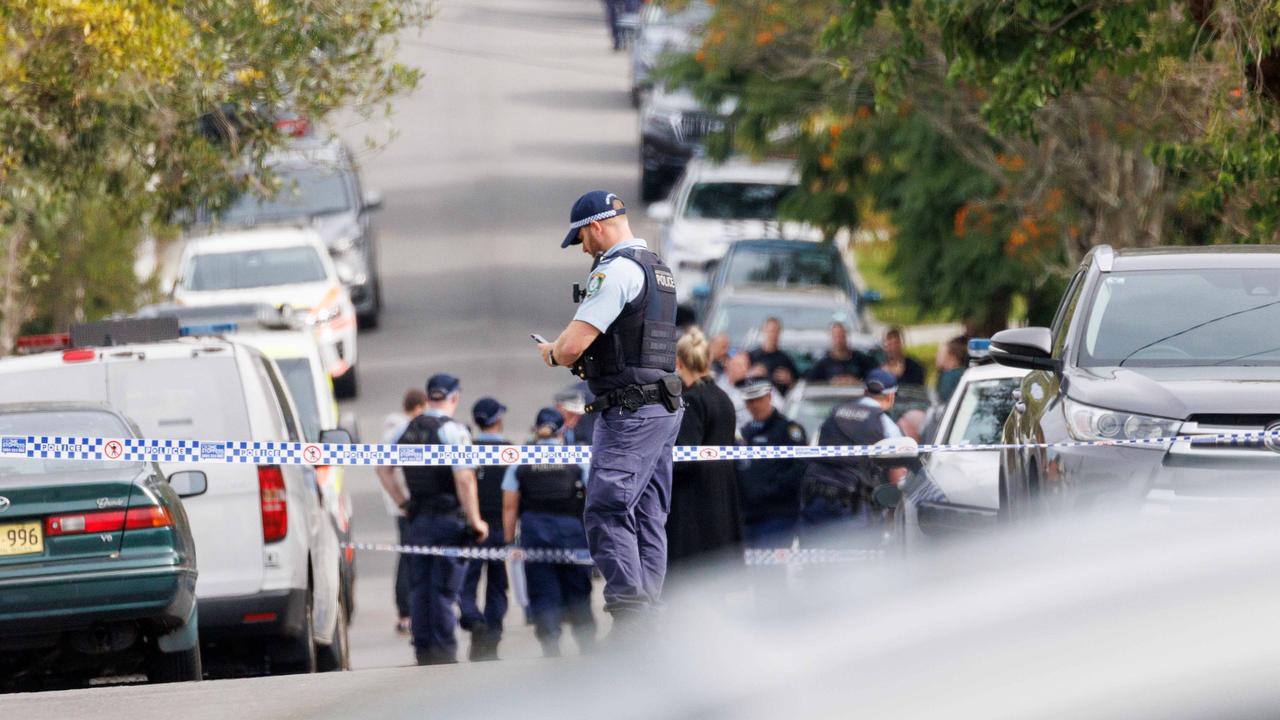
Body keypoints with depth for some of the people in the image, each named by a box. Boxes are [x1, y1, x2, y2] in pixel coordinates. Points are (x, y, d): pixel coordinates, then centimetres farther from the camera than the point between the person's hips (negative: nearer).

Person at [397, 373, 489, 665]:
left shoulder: (408, 430, 9)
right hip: (448, 518, -6)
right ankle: (443, 654, -5)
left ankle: (423, 650, 14)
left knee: (419, 587, 11)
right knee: (444, 589, -4)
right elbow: (464, 479, -21)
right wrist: (475, 520, -14)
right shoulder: (452, 430, -12)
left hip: (418, 519, 6)